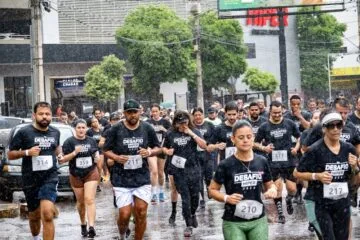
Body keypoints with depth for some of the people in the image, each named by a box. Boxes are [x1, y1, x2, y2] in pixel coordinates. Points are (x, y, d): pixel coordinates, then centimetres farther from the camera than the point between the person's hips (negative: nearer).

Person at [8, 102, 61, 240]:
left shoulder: (55, 132, 6)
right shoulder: (24, 132, -7)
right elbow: (10, 155, -4)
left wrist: (58, 152, 6)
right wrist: (27, 152, -20)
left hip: (50, 178, 0)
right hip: (30, 180, 0)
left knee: (47, 214, -19)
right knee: (34, 216, 16)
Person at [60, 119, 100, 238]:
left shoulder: (92, 141, 4)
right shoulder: (69, 142, -7)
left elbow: (96, 154, 20)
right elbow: (62, 159, -10)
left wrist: (97, 157, 1)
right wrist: (74, 153, -22)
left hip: (91, 173, 0)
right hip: (76, 175, 0)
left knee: (89, 199, -13)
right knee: (80, 202, 11)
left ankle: (91, 227, -21)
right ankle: (83, 224, 31)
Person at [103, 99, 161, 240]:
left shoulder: (147, 128, 1)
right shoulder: (116, 129, -5)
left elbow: (158, 148, 11)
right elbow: (106, 150, 3)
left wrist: (150, 152, -11)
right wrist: (116, 157, -17)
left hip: (142, 179, 2)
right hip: (121, 180, -2)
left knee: (141, 214, -1)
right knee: (124, 215, -6)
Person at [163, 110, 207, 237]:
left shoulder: (194, 131, 1)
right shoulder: (170, 134, 2)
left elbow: (204, 146, -10)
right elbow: (164, 148, 14)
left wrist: (191, 134, -17)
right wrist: (167, 151, -9)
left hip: (193, 168, 1)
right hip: (178, 170, -1)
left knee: (194, 195, 7)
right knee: (185, 197, -1)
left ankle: (193, 214, 38)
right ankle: (189, 225, 8)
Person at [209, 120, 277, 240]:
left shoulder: (262, 162, 0)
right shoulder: (226, 165, -8)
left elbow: (269, 184, 14)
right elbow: (213, 190, 1)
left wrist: (272, 190, -9)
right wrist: (226, 198, -18)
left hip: (258, 220, 3)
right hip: (233, 223, -3)